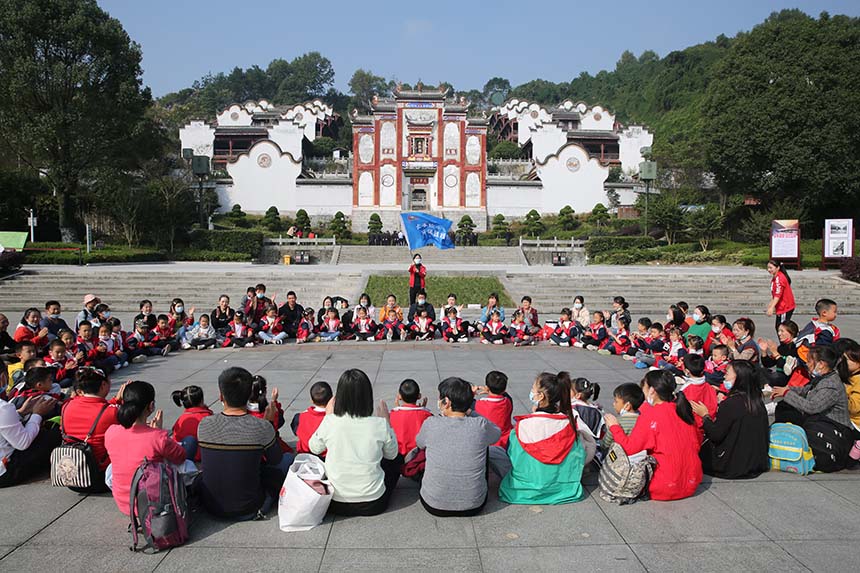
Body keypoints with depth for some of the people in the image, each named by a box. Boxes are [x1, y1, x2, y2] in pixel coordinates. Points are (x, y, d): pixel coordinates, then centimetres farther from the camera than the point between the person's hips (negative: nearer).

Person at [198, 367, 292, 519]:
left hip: (210, 506, 4)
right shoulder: (262, 427, -22)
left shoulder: (204, 425, -14)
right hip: (246, 511, -4)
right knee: (288, 458, 14)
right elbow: (275, 461, -2)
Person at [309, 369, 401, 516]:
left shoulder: (329, 422, -16)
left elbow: (314, 448, 6)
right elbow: (392, 454, 3)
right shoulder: (380, 424, -17)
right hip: (373, 505, -1)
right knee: (397, 460, 23)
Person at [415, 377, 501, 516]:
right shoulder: (481, 425, -15)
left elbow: (419, 443, 7)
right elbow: (497, 433, 10)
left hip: (434, 506, 0)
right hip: (474, 506, 1)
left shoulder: (431, 424, -17)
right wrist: (469, 411, 10)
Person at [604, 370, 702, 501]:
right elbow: (696, 445, 9)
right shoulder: (684, 409, 2)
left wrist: (614, 427, -3)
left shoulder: (651, 414, -17)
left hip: (666, 488, -7)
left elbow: (630, 448, -18)